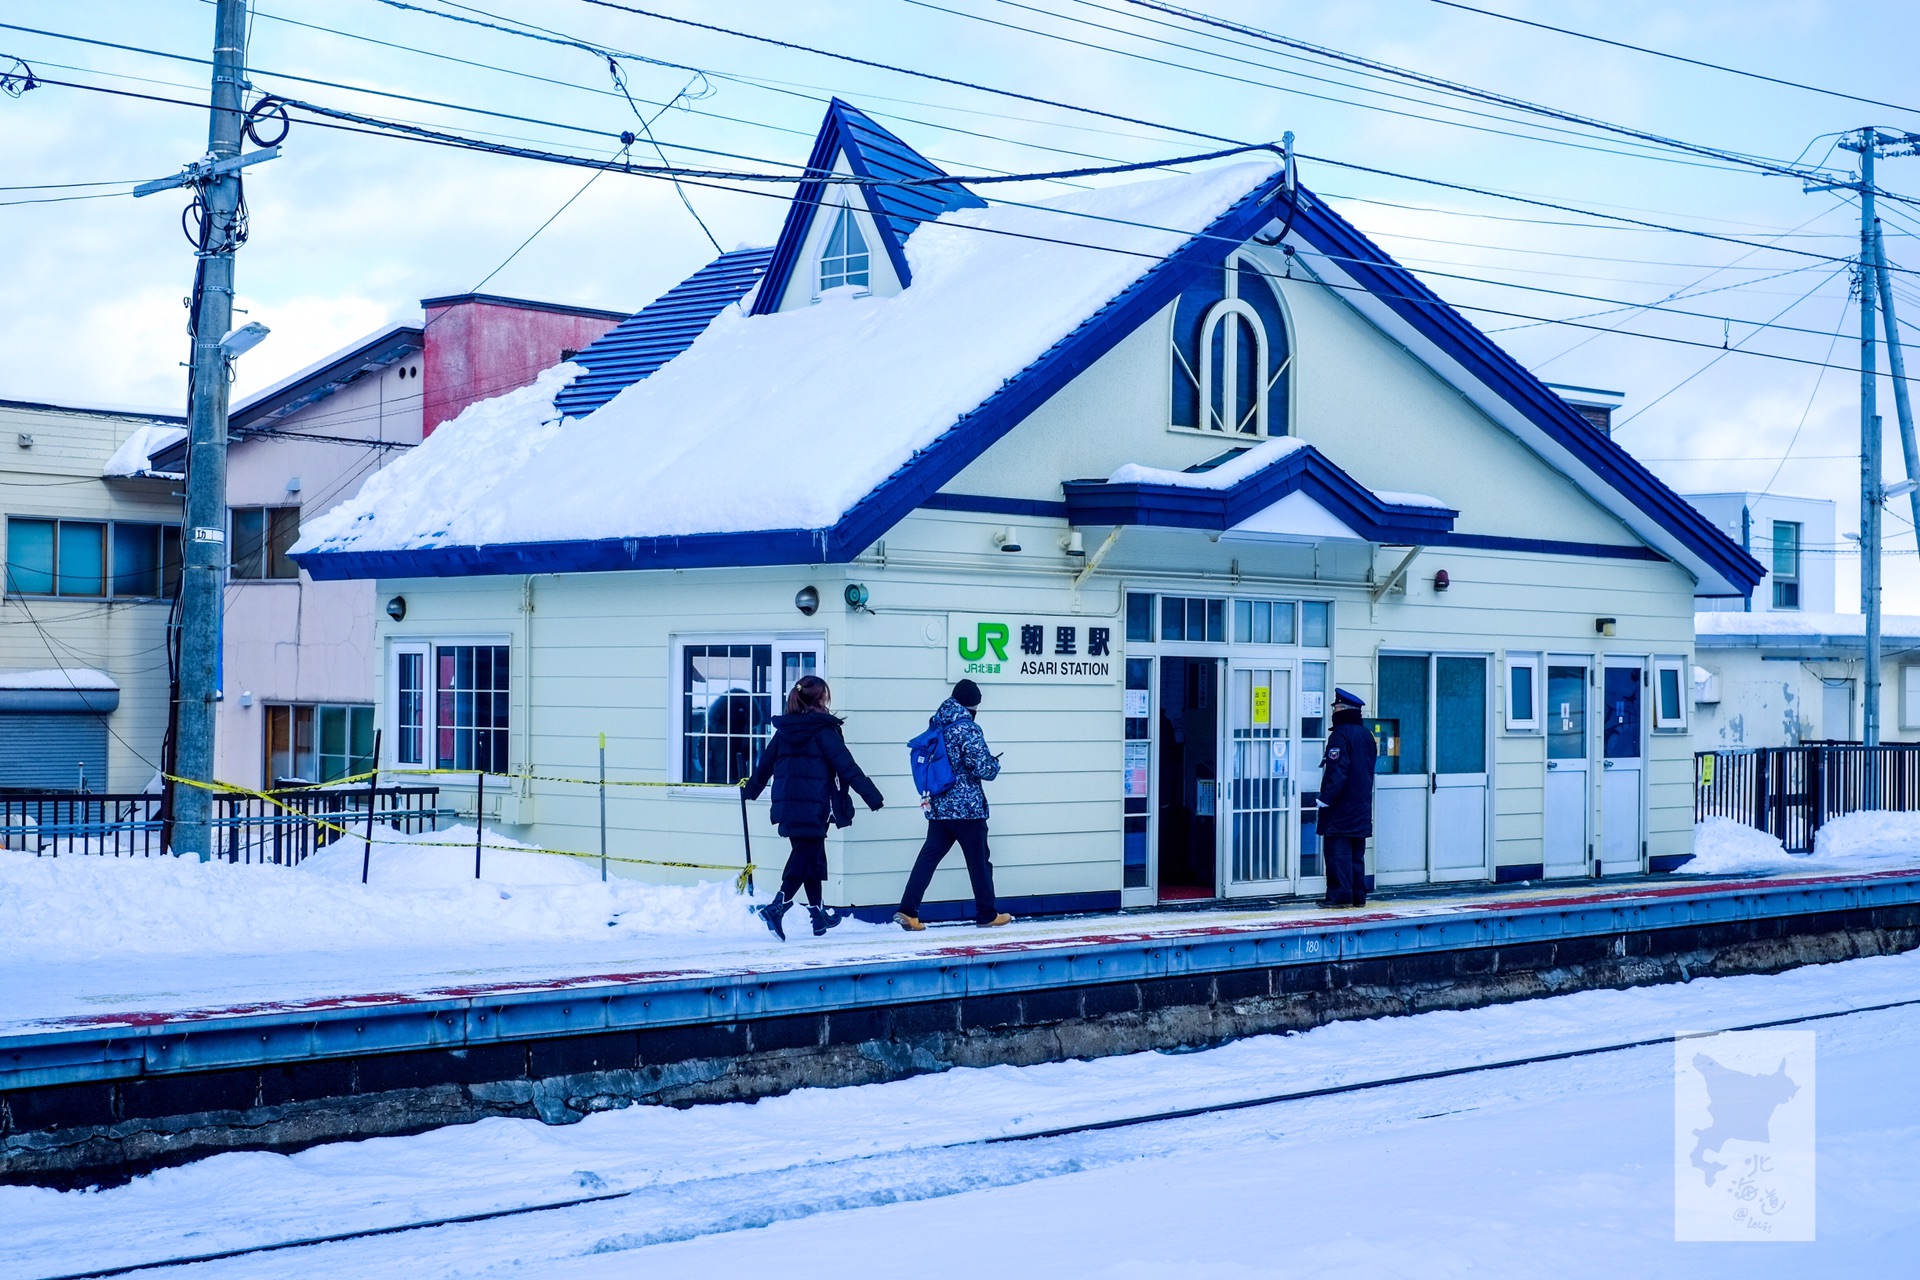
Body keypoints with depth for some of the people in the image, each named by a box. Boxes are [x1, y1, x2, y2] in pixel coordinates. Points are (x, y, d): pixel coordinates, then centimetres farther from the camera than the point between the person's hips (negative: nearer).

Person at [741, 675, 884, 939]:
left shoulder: (784, 729, 10)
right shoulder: (823, 729, -9)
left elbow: (765, 763, 21)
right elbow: (846, 767, -10)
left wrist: (751, 789, 38)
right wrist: (872, 796, -6)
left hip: (786, 806, 7)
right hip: (812, 807, -7)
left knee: (812, 856, 17)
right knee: (806, 857, -4)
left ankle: (818, 913, 23)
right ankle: (777, 907, -18)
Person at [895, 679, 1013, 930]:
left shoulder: (936, 725, 7)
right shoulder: (968, 729, -16)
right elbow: (984, 769, -17)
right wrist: (995, 763, 3)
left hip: (938, 807, 6)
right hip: (968, 808, -6)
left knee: (928, 857, 6)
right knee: (979, 861, 6)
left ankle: (908, 911, -3)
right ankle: (987, 915, 16)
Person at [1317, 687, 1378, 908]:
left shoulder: (1340, 735, -13)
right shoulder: (1367, 735, 14)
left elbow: (1336, 771, -20)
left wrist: (1326, 798, -18)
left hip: (1340, 808, -8)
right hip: (1361, 807, 8)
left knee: (1338, 850, -6)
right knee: (1357, 852, 12)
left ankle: (1340, 894, -9)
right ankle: (1358, 895, 13)